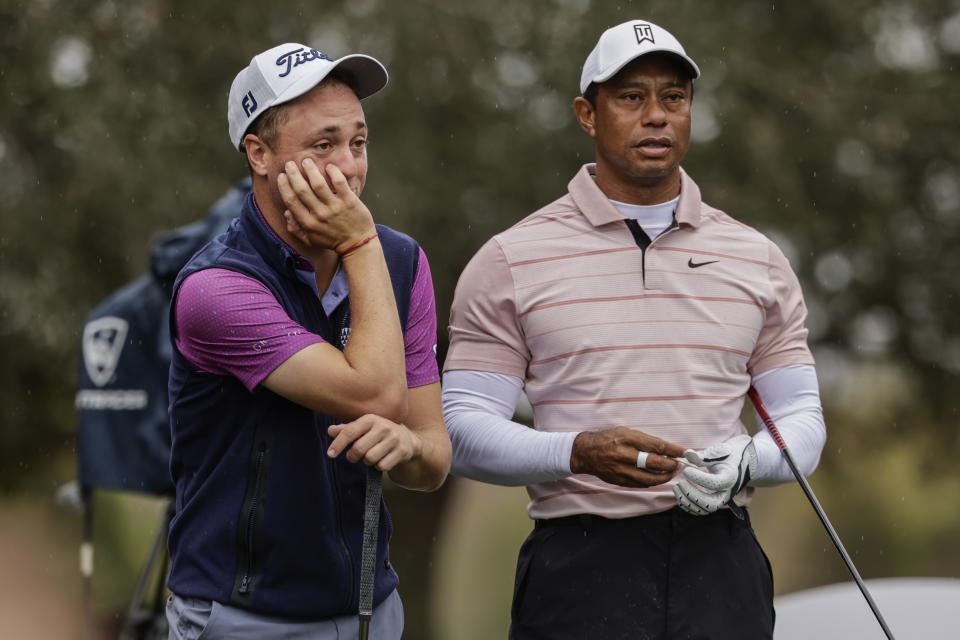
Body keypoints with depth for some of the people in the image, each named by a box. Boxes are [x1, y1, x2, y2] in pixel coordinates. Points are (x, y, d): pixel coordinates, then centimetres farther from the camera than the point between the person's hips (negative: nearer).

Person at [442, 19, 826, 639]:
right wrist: (580, 452, -20)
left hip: (721, 562, 2)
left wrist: (747, 461, -10)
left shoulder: (757, 259, 10)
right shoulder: (510, 261, 2)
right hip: (579, 564, -2)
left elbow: (802, 418, 13)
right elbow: (464, 432, -2)